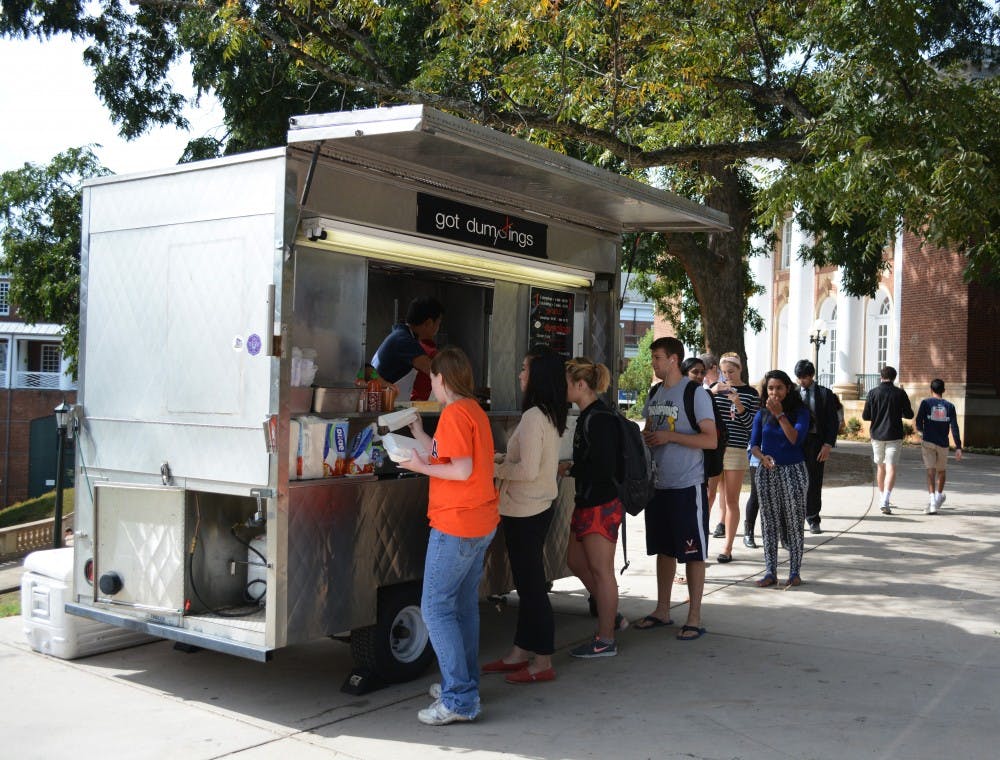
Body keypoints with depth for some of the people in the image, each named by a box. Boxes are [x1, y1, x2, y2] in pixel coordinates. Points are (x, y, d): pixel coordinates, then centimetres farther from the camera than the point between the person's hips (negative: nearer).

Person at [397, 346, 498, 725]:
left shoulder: (454, 414, -15)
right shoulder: (475, 411, 13)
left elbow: (462, 470, -21)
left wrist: (420, 466, -13)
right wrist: (418, 433, 23)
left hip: (456, 525, -10)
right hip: (482, 523, 10)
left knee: (436, 607, -6)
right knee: (464, 604, 17)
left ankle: (459, 699, -7)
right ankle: (464, 684, 26)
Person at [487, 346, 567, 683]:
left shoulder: (533, 417, -20)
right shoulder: (550, 416, 9)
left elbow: (528, 470, -24)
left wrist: (495, 469, -10)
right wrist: (502, 460, 12)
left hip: (525, 512, -10)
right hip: (538, 507, 10)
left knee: (531, 585, -1)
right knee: (527, 582, 16)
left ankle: (543, 662, 9)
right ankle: (520, 653, 27)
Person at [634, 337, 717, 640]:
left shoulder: (695, 393, -11)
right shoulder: (655, 393, 10)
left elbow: (711, 439, -16)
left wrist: (670, 436, -20)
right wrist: (644, 437, -2)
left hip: (688, 485, -7)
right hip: (659, 484, 7)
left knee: (693, 553, 1)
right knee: (664, 549, 15)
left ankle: (694, 618, 9)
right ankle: (662, 611, 26)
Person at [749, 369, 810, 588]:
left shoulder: (800, 412, -4)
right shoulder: (762, 414, 5)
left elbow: (796, 439, -17)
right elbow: (754, 444, 2)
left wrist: (780, 414, -19)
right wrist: (763, 457, -18)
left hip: (793, 472, -3)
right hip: (767, 472, 3)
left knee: (794, 522, 1)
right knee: (769, 523, 6)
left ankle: (795, 572, 11)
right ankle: (770, 572, 12)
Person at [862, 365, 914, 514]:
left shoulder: (873, 393, -3)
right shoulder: (900, 393, -5)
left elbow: (865, 416, -3)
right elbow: (909, 415, 0)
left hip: (877, 435, 2)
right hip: (894, 436, -2)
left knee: (881, 467, 17)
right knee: (891, 468, -6)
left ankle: (882, 498, 29)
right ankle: (885, 501, -21)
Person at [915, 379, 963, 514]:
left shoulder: (926, 403, -2)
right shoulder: (949, 406, 2)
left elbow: (918, 423, -5)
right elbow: (954, 428, -3)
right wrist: (958, 447, -4)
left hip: (928, 442, -2)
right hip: (943, 443, 2)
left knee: (931, 471, -5)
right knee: (941, 471, 20)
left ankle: (932, 501, -18)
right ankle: (939, 496, 36)